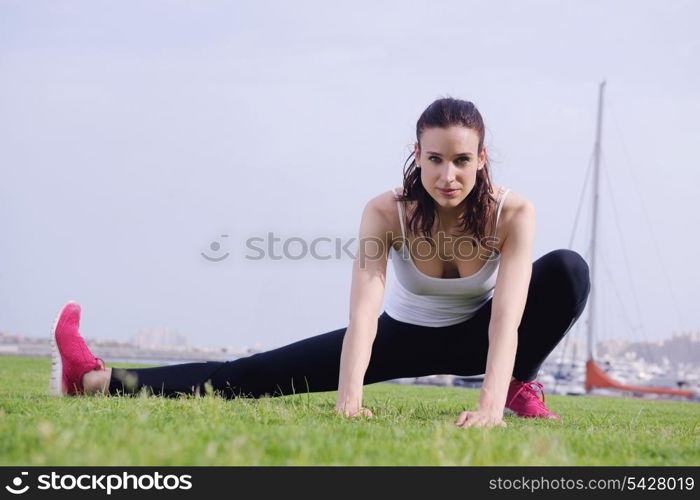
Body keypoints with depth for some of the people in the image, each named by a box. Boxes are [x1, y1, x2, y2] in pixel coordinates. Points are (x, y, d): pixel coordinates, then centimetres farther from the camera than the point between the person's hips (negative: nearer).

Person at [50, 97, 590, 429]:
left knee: (567, 269, -29)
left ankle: (521, 389, -8)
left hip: (476, 337, 0)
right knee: (261, 373, -15)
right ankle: (96, 379, -16)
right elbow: (363, 314, -40)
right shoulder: (386, 213, -27)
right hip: (405, 334, 0)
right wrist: (348, 400, -56)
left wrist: (492, 402, -56)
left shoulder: (513, 214, -28)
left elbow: (506, 317, -39)